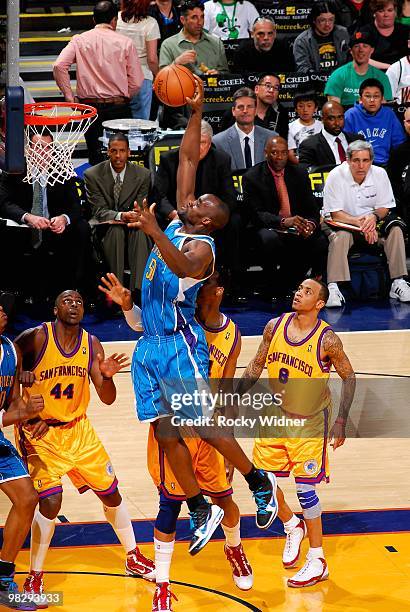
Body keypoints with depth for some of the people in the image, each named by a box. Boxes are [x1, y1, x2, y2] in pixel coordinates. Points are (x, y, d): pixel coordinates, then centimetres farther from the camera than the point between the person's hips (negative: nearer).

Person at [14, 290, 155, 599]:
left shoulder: (92, 344, -2)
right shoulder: (36, 338, -17)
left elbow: (108, 399, -2)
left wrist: (106, 375, -23)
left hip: (78, 430, 5)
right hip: (40, 434, -5)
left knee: (111, 492, 12)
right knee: (50, 502, -19)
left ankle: (133, 558, 34)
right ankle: (34, 578, -3)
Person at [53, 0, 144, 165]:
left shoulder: (79, 40, 2)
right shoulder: (125, 42, -1)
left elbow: (59, 66, -10)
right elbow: (136, 82, -2)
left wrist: (69, 96, -2)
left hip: (90, 105, 1)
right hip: (119, 107, -1)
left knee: (95, 157, 7)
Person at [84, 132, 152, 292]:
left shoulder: (143, 175, -1)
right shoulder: (92, 175, -4)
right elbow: (99, 211, -10)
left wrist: (136, 216, -29)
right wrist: (121, 216, -31)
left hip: (132, 226, 1)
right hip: (106, 230, -1)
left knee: (140, 230, -34)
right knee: (116, 229, -35)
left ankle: (138, 289, -41)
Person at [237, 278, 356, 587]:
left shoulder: (327, 340, -19)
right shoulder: (275, 326, -6)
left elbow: (349, 377, -8)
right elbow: (257, 365, 8)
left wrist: (341, 421, -13)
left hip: (309, 423, -5)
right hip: (276, 416, 5)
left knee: (305, 488, -6)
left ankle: (318, 562, 7)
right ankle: (293, 528, 38)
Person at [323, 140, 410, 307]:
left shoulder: (379, 174, -6)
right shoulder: (336, 176, -16)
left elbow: (384, 207, 2)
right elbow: (336, 214, -15)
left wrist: (374, 217, -21)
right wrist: (360, 223, -27)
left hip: (372, 224, 3)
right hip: (343, 223, -3)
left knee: (395, 230, -20)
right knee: (340, 236, -35)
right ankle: (333, 287, -41)